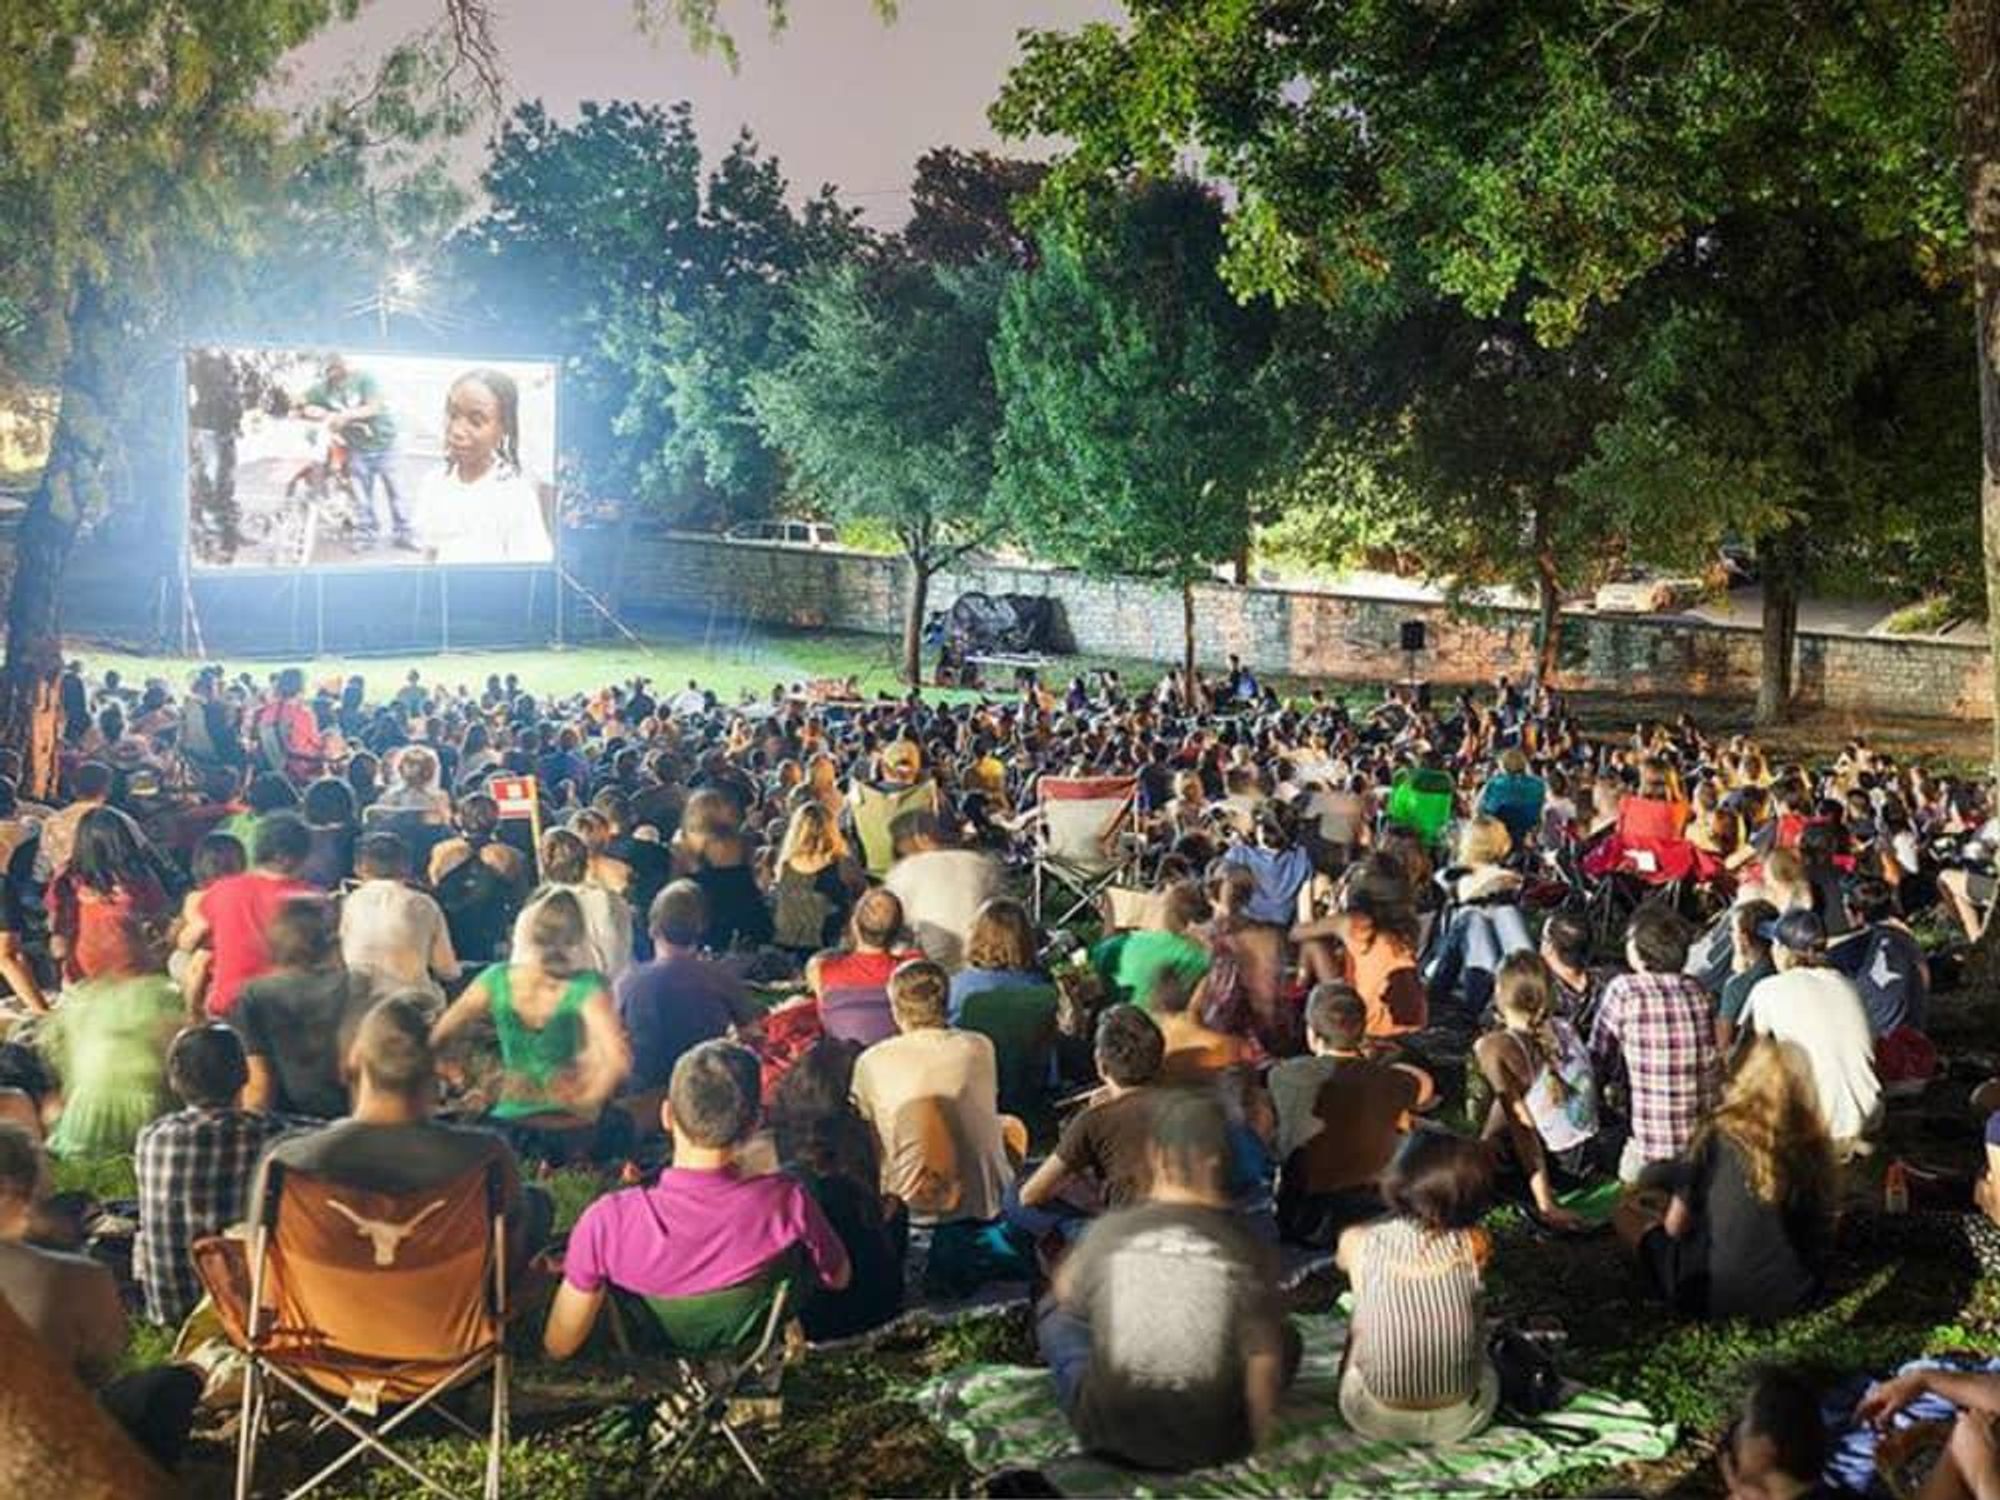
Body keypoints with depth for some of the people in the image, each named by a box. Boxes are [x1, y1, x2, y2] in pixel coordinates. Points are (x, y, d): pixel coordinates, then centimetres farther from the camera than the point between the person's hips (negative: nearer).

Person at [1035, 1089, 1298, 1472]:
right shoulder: (1249, 1250, -14)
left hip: (1110, 1437, 1)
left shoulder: (1108, 1231, -11)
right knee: (1285, 1337, 20)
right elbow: (1265, 1365, -11)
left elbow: (1066, 1294, 9)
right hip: (1212, 1445, -1)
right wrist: (1255, 1438, 4)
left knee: (1054, 1311, 22)